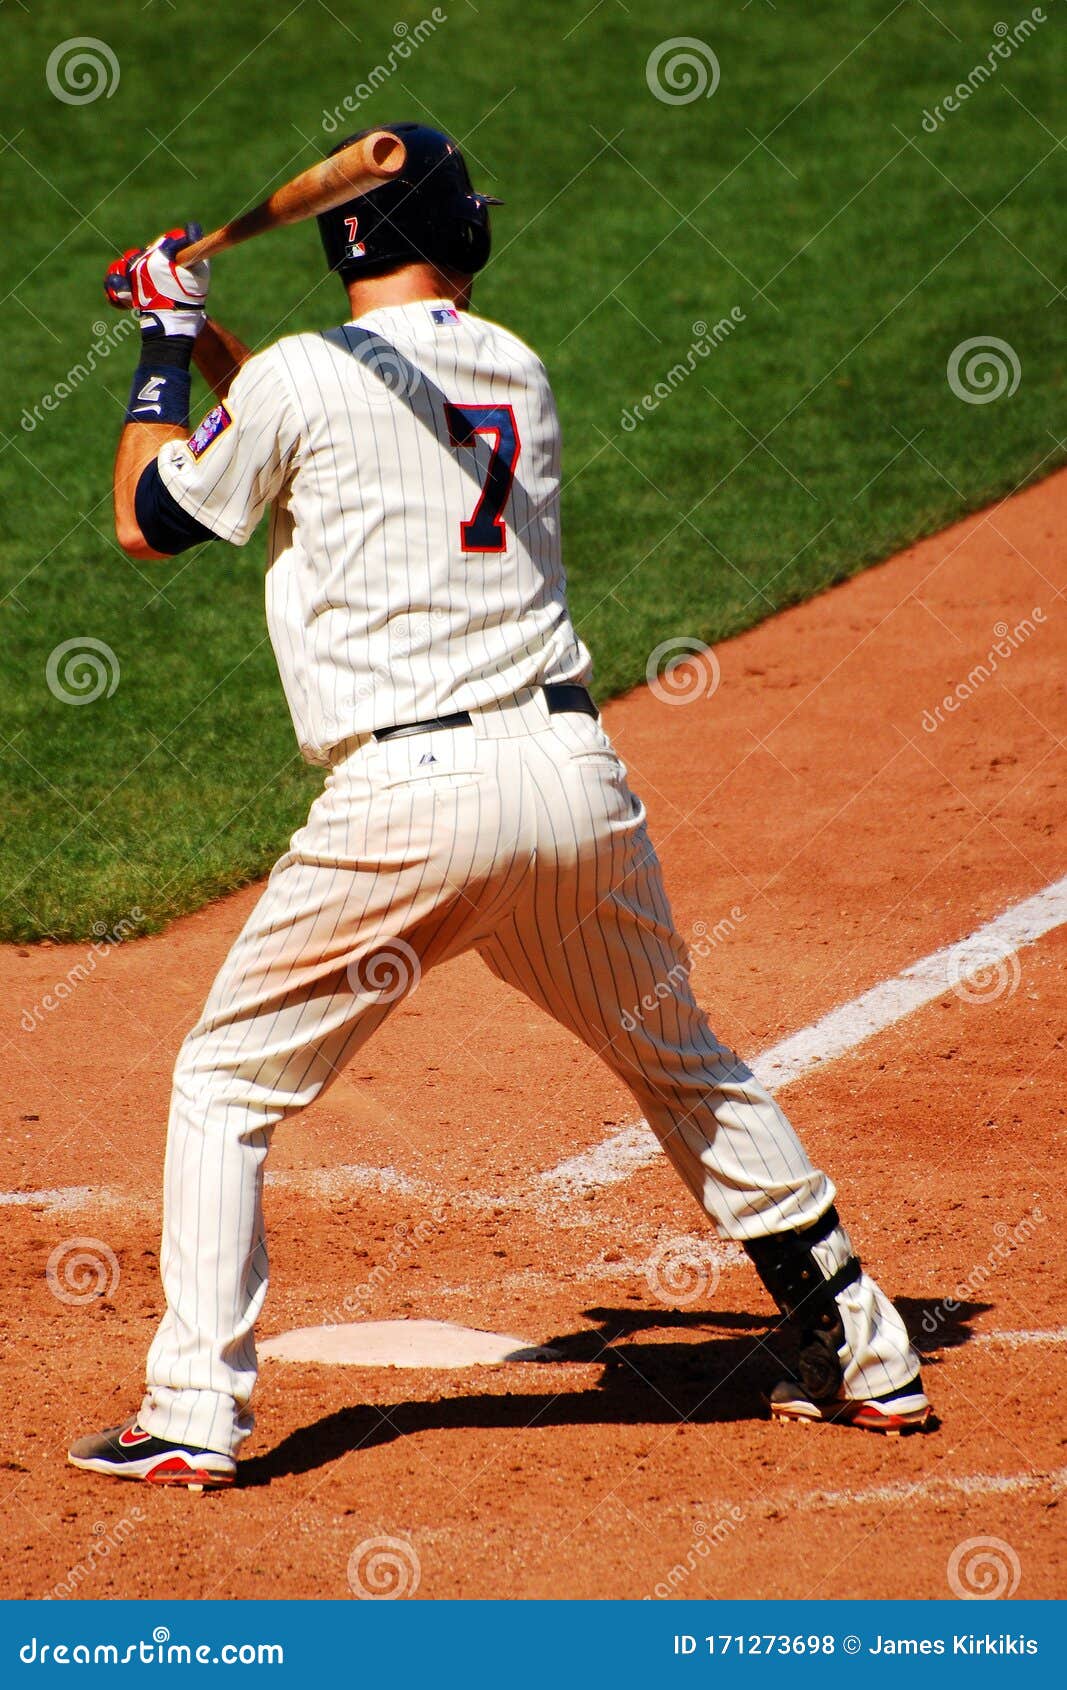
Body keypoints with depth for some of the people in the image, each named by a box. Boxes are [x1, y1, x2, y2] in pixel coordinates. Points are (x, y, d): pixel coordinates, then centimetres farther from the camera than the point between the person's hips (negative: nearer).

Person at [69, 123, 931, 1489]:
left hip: (407, 795, -5)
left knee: (227, 1083, 8)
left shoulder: (306, 375, -3)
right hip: (575, 771, 5)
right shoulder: (516, 369, 15)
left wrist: (168, 345, 21)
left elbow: (147, 520, 10)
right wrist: (202, 338, 33)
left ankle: (193, 1413, 1)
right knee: (689, 1069, 22)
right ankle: (865, 1357, 25)